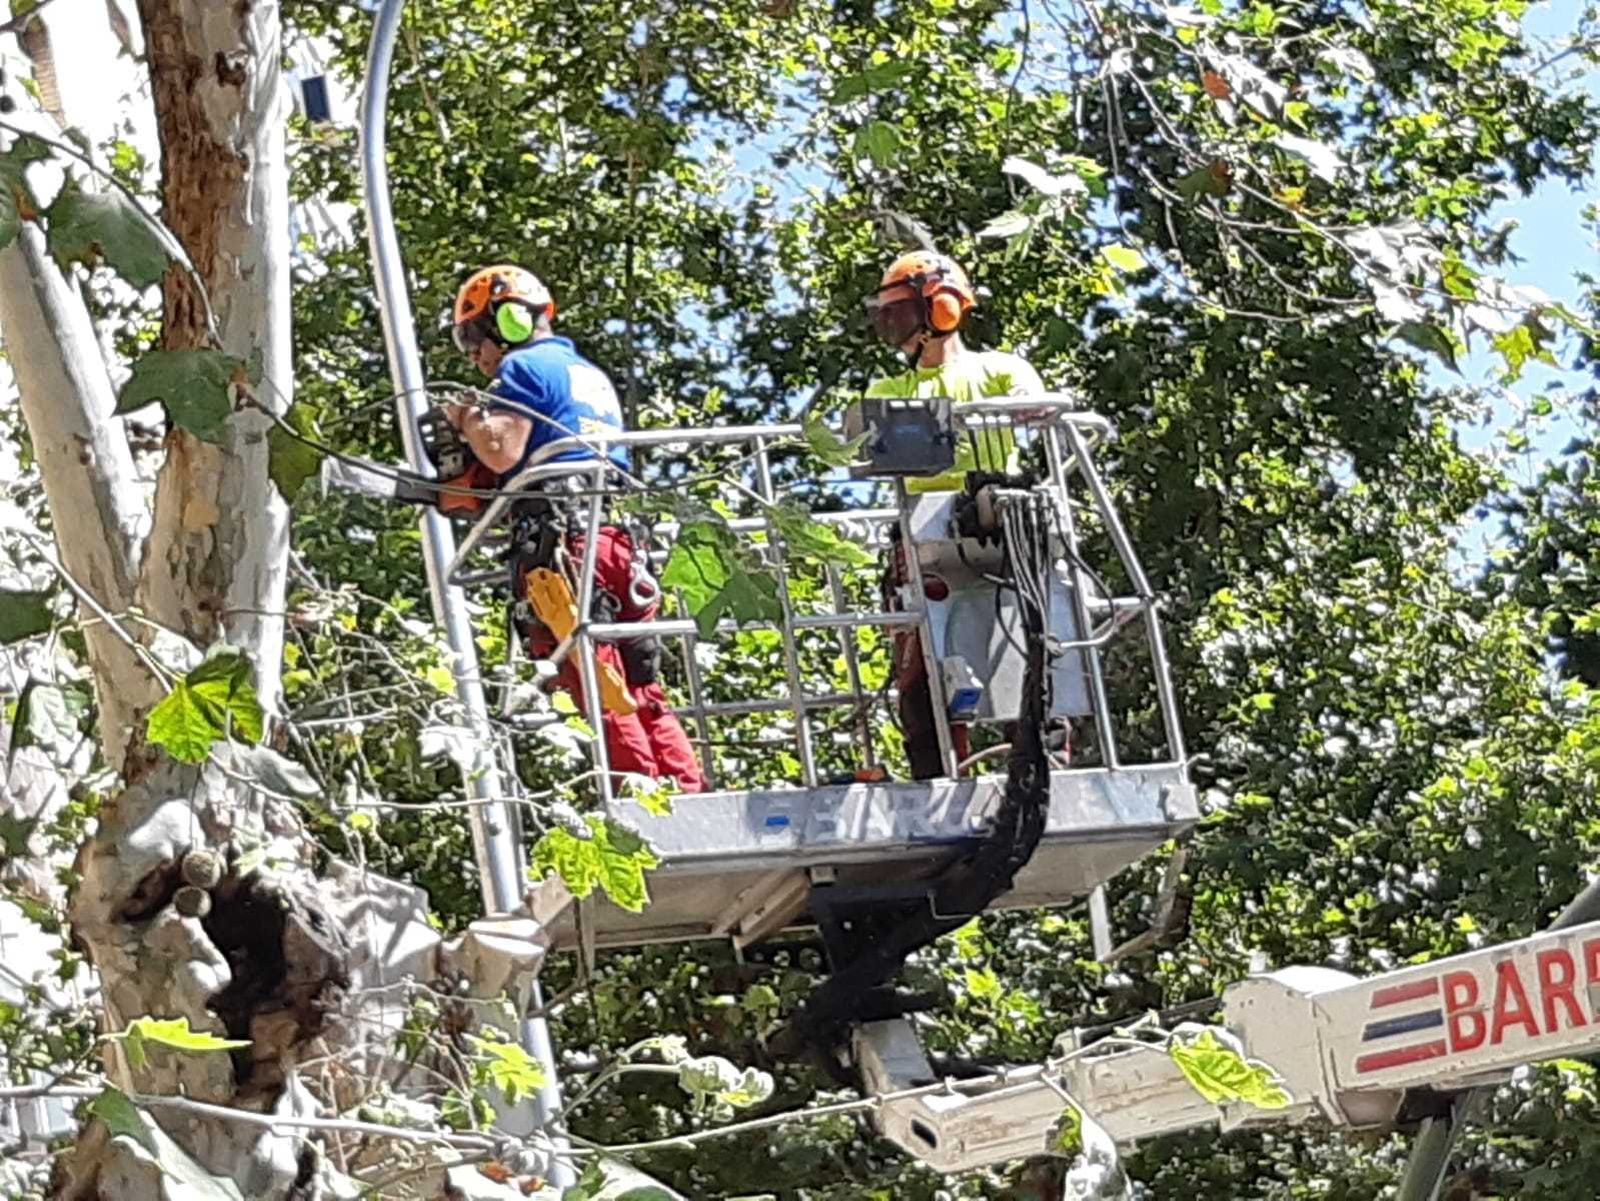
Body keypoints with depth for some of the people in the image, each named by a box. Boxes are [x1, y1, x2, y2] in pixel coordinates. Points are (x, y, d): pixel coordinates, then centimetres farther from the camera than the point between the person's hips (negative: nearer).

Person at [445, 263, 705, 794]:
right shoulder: (590, 374, 30)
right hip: (621, 538, 8)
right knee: (640, 689, 7)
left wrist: (466, 420, 8)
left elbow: (502, 452, -11)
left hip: (564, 542, -8)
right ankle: (692, 795, 0)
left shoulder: (524, 367, 3)